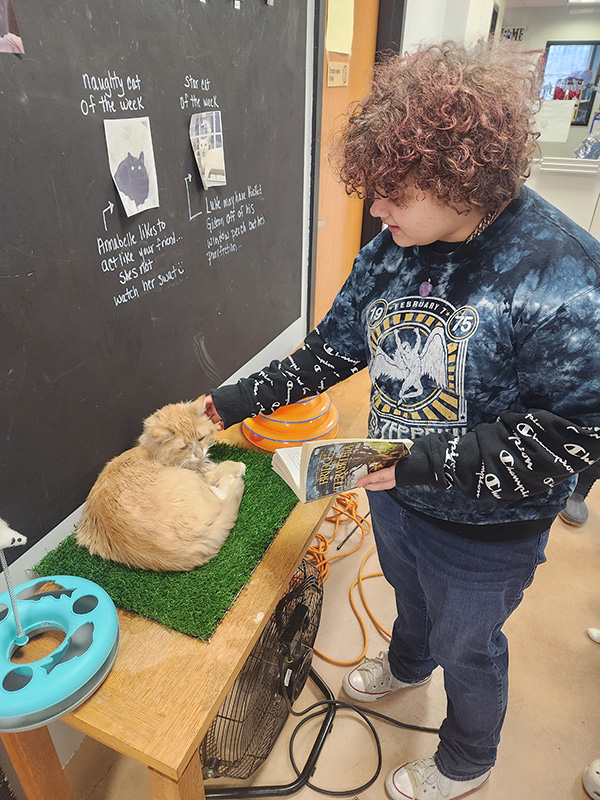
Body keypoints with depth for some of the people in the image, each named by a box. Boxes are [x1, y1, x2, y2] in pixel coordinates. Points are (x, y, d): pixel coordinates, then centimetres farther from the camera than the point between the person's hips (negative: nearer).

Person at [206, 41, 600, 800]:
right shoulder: (393, 251, -9)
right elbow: (333, 349, -2)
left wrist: (418, 461, -31)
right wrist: (233, 401, -6)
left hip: (484, 529, -5)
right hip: (393, 491, 6)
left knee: (466, 644, 22)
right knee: (409, 594, 33)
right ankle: (407, 665, 70)